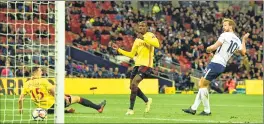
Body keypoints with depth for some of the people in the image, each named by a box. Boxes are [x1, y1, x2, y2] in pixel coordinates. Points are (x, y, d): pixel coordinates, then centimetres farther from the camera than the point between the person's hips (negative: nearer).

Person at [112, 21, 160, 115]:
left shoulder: (150, 35, -4)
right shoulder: (137, 40, 18)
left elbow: (157, 44, -24)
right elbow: (131, 55, 22)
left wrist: (144, 38, -29)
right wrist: (119, 49, 16)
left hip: (146, 65, -8)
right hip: (137, 64, 8)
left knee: (134, 83, -20)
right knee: (132, 86, 7)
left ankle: (131, 109, -14)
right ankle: (147, 100, 30)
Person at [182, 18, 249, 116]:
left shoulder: (225, 35, -10)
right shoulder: (237, 40, 13)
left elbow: (214, 47, -15)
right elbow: (243, 52, 27)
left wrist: (208, 49, 7)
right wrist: (244, 40, 38)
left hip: (216, 63, -9)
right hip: (222, 66, 9)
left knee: (202, 85, -3)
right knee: (203, 84, 15)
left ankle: (207, 110, -3)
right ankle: (193, 108, 14)